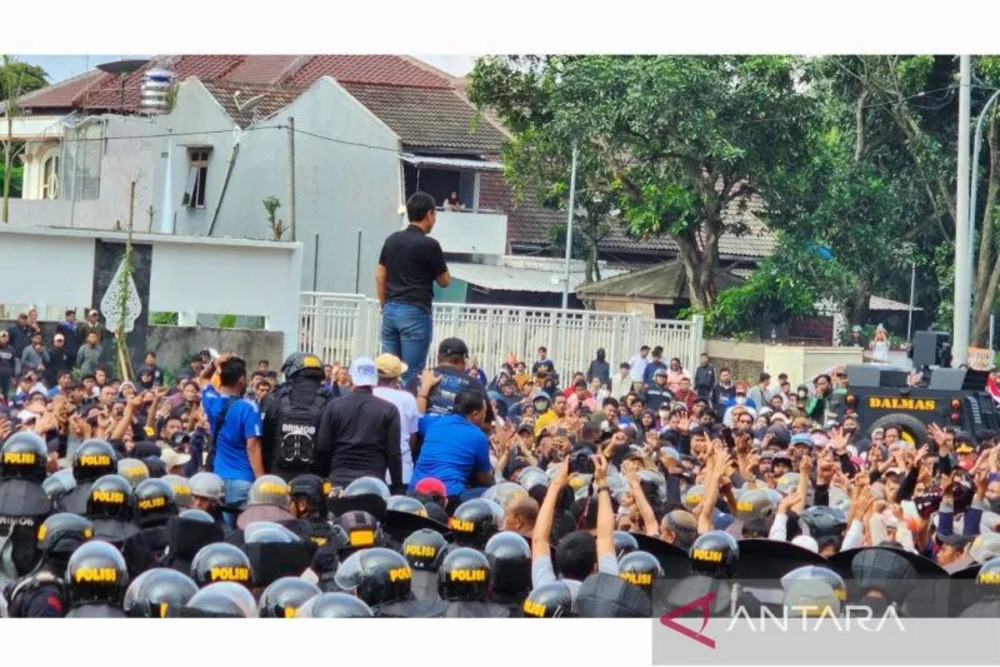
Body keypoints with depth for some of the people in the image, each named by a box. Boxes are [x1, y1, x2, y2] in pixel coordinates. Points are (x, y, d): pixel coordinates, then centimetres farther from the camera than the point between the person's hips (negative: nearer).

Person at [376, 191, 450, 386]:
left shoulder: (392, 241, 9)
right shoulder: (429, 245, -11)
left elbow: (379, 277, 12)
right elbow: (445, 281, -2)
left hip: (391, 310, 6)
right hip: (416, 312, -6)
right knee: (412, 374, -4)